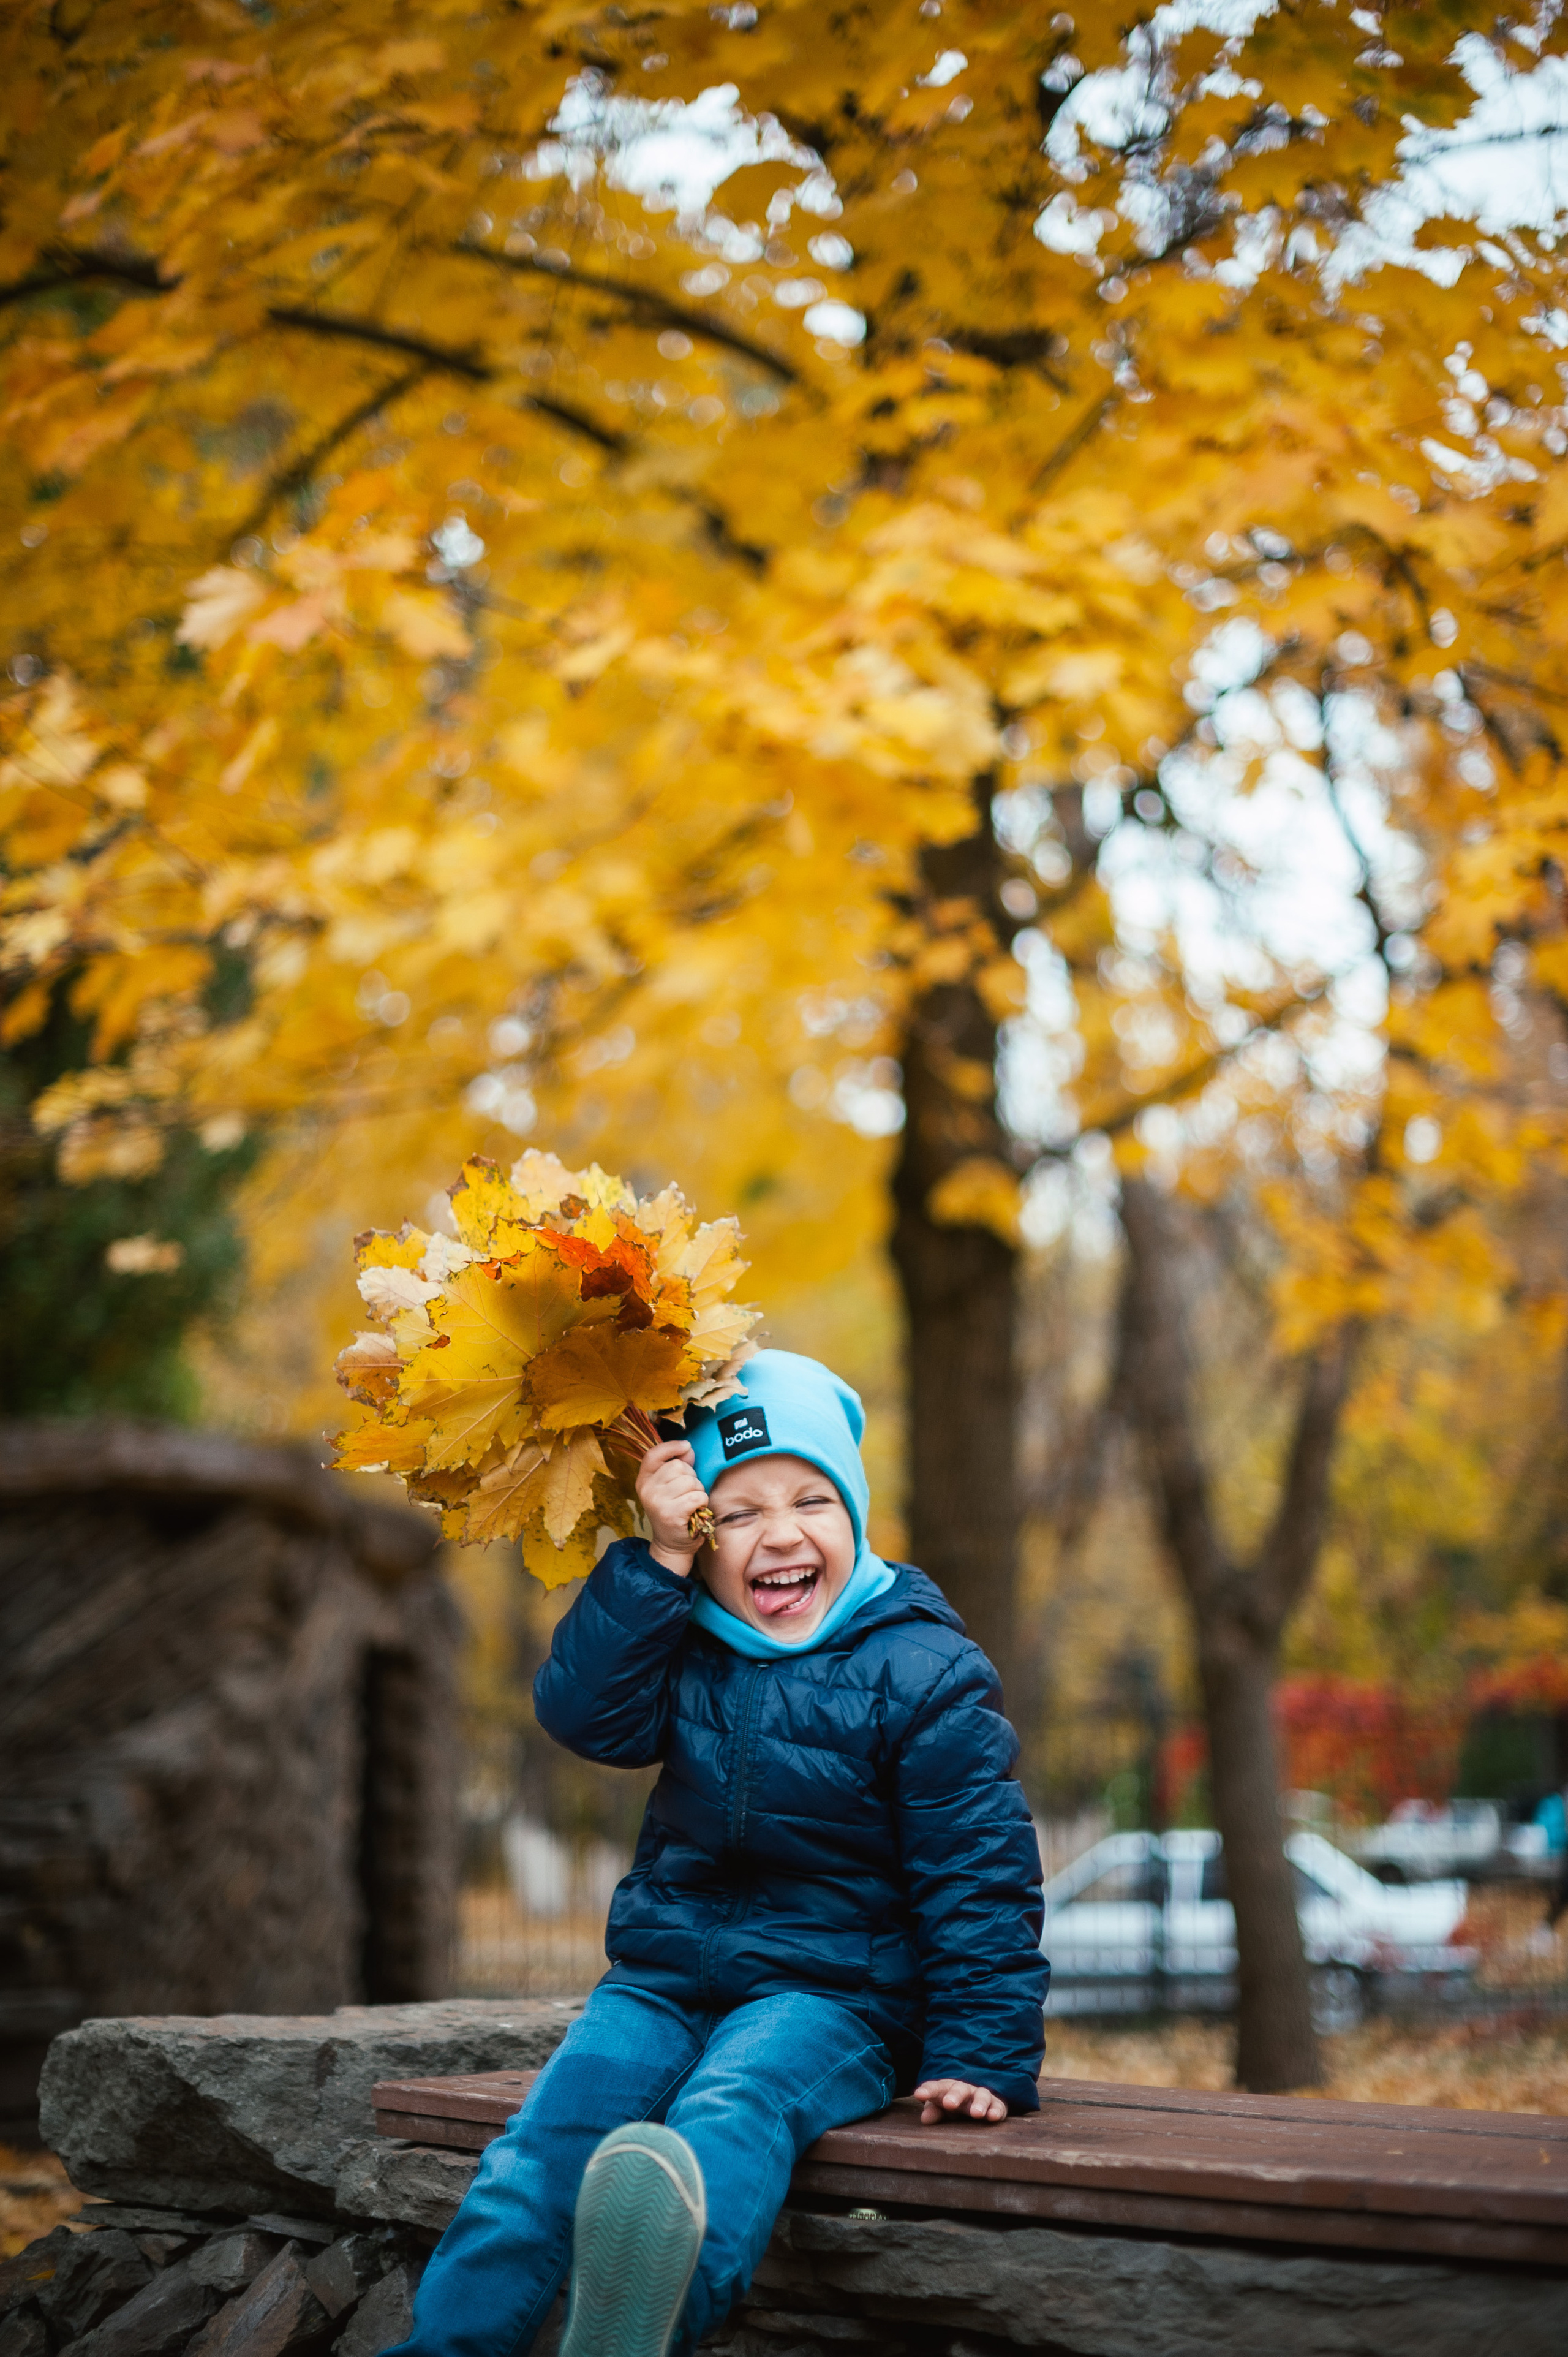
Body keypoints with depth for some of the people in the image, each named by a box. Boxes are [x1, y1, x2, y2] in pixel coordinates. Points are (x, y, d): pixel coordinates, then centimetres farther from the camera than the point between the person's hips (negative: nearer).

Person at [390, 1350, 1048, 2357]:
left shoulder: (925, 1673, -3)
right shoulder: (682, 1646, 11)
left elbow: (979, 1884, -3)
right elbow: (584, 1711, -9)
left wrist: (980, 2054, -12)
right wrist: (660, 1557, -17)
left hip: (832, 1990, -6)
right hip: (665, 1977, 6)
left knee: (729, 2116, -37)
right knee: (548, 2134, -22)